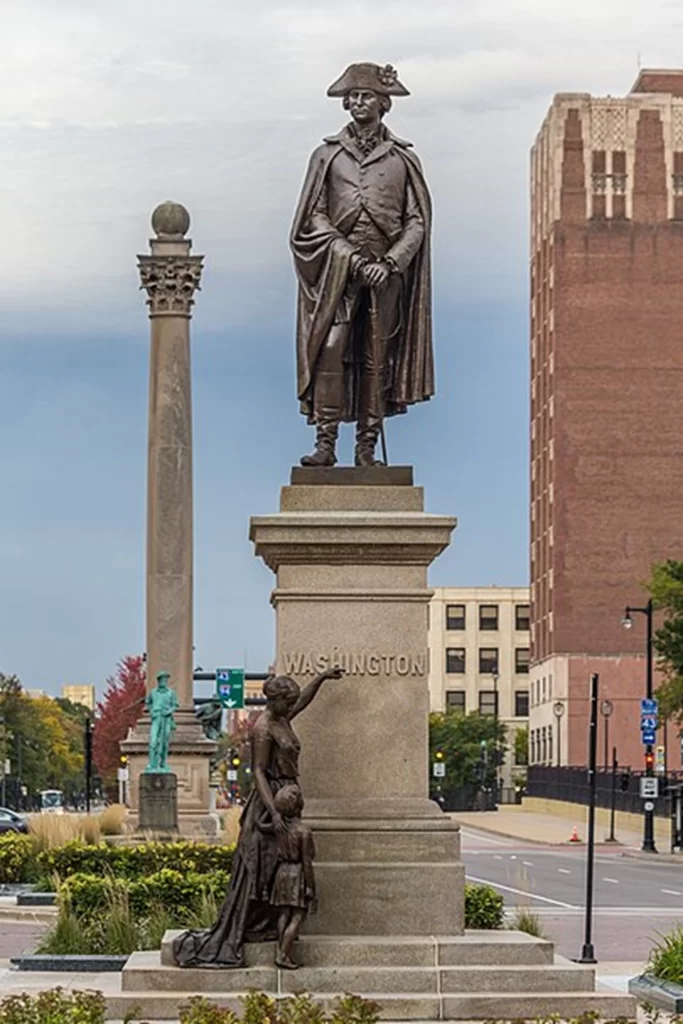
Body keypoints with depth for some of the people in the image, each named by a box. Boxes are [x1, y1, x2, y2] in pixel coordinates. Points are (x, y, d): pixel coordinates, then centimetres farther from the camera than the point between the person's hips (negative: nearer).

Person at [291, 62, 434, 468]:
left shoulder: (403, 158, 8)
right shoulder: (328, 155, 8)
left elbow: (418, 221, 6)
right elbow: (314, 218, 3)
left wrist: (389, 263, -9)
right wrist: (353, 259, -8)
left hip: (386, 270, 1)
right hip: (337, 267, -1)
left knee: (376, 358, 1)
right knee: (331, 348, -14)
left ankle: (367, 447, 4)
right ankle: (326, 442, -14)